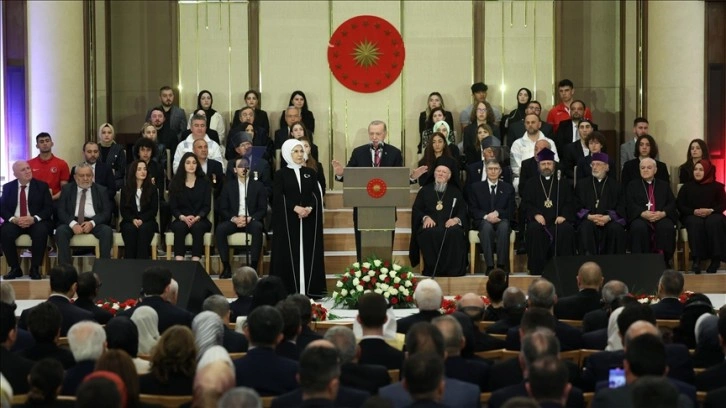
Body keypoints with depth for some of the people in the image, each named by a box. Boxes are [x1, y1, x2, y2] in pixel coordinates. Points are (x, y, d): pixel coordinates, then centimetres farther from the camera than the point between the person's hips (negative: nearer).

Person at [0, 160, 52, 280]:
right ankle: (15, 268, -15)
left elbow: (49, 208, -2)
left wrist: (34, 219, -19)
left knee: (41, 231, -35)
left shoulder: (42, 186, 5)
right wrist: (13, 219, -18)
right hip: (15, 222, 1)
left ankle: (35, 268, -22)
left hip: (36, 222, -1)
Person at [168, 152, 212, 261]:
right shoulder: (175, 183, 11)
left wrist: (197, 218, -15)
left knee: (197, 228, -35)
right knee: (179, 227, -34)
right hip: (181, 220, 0)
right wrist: (183, 217, -14)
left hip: (200, 220, 0)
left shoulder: (204, 182, 10)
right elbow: (173, 207, 6)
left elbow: (207, 206, 4)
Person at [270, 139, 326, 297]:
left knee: (309, 252, 0)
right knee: (290, 253, -5)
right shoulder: (281, 174, 4)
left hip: (309, 219, 3)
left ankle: (310, 289, 1)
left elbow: (317, 194, 4)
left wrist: (309, 208, -15)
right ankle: (289, 290, -4)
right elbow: (278, 197, -6)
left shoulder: (310, 173, 12)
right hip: (288, 219, -3)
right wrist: (295, 208, -18)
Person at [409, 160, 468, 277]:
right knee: (429, 234, -38)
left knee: (455, 233, -37)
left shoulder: (456, 192, 22)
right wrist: (425, 217, -11)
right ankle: (432, 269, -33)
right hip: (430, 225, 0)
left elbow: (463, 211, 11)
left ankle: (452, 270, -32)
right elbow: (416, 209, 11)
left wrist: (456, 219, -13)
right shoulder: (425, 190, 22)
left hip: (450, 224, 0)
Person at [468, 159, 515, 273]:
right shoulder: (476, 187, 14)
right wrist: (486, 216, -14)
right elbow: (472, 210, 6)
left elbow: (511, 210, 7)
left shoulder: (508, 188, 16)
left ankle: (502, 265, -38)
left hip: (501, 220, 1)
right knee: (487, 226, -38)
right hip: (483, 221, -1)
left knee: (504, 226, -37)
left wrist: (498, 213, -13)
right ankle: (489, 265, -42)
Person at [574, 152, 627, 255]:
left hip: (610, 220, 0)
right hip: (588, 220, 0)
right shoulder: (582, 184, 17)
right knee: (586, 227, -35)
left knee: (616, 228, -33)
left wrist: (608, 217, -14)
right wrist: (589, 216, -12)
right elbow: (577, 207, 9)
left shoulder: (615, 185, 16)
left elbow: (621, 208, 7)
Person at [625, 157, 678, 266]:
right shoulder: (633, 185, 20)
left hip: (661, 217, 1)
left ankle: (664, 260, -27)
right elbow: (630, 204, 4)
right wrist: (643, 213, -16)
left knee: (667, 227, -34)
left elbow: (672, 203, 11)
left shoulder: (664, 185, 24)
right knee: (639, 227, -36)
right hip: (640, 217, -1)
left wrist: (663, 213, -12)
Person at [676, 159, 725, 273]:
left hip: (712, 215, 0)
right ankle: (697, 258, -41)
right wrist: (694, 211, -13)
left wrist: (711, 210, -16)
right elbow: (680, 205, 5)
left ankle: (716, 258, -34)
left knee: (713, 222, -37)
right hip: (692, 216, 0)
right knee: (696, 223, -37)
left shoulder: (716, 186, 11)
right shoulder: (687, 187, 12)